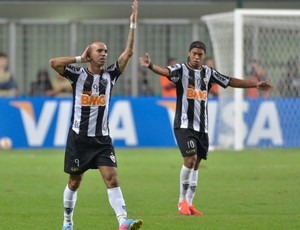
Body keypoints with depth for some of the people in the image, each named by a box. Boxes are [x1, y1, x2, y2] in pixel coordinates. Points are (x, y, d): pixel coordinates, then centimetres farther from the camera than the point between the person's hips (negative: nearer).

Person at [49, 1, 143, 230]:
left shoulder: (110, 75, 5)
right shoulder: (78, 74, -3)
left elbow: (128, 52, -3)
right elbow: (53, 63, -18)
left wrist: (133, 24, -10)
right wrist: (80, 58, -11)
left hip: (102, 138, 2)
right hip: (79, 136, -2)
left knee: (112, 178, -12)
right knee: (75, 182, 8)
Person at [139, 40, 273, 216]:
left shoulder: (209, 73, 10)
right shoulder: (181, 69, -5)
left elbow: (231, 82, 17)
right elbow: (165, 71, -25)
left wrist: (255, 85, 14)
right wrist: (150, 66, -47)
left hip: (202, 127, 5)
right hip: (184, 125, -5)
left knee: (196, 165, 7)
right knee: (190, 159, -18)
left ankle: (189, 203, 16)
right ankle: (182, 200, -4)